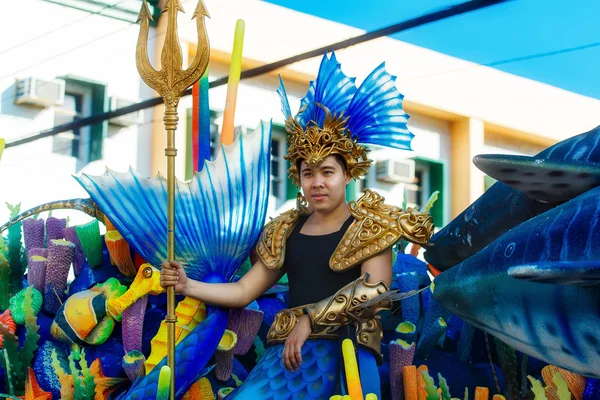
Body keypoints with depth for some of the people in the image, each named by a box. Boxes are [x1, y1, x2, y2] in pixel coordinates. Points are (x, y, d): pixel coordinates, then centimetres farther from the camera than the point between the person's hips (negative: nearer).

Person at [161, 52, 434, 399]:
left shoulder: (369, 227, 5)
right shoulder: (286, 231, 17)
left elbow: (375, 288, -12)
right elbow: (242, 292, 14)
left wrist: (310, 318, -16)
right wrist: (187, 286, 0)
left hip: (345, 346, -3)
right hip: (288, 348, 3)